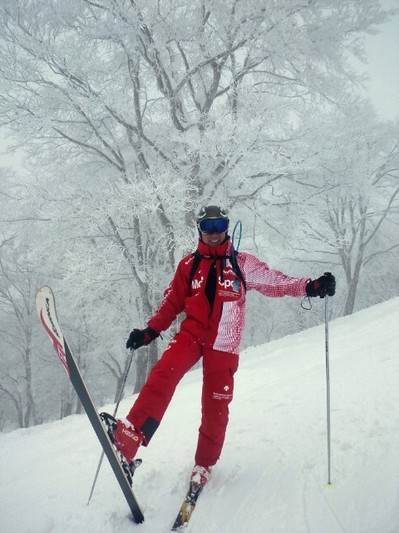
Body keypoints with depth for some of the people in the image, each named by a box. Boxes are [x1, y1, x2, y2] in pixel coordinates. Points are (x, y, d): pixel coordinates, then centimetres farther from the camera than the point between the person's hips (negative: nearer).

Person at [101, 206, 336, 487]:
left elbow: (275, 282, -4)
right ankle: (127, 438, -33)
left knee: (216, 406, 4)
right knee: (164, 373, -26)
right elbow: (172, 302, 11)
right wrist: (149, 331, 2)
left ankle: (204, 465, 26)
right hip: (192, 333, 1)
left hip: (224, 343, -1)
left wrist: (311, 286, -19)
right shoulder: (189, 264, 7)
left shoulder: (241, 263, 2)